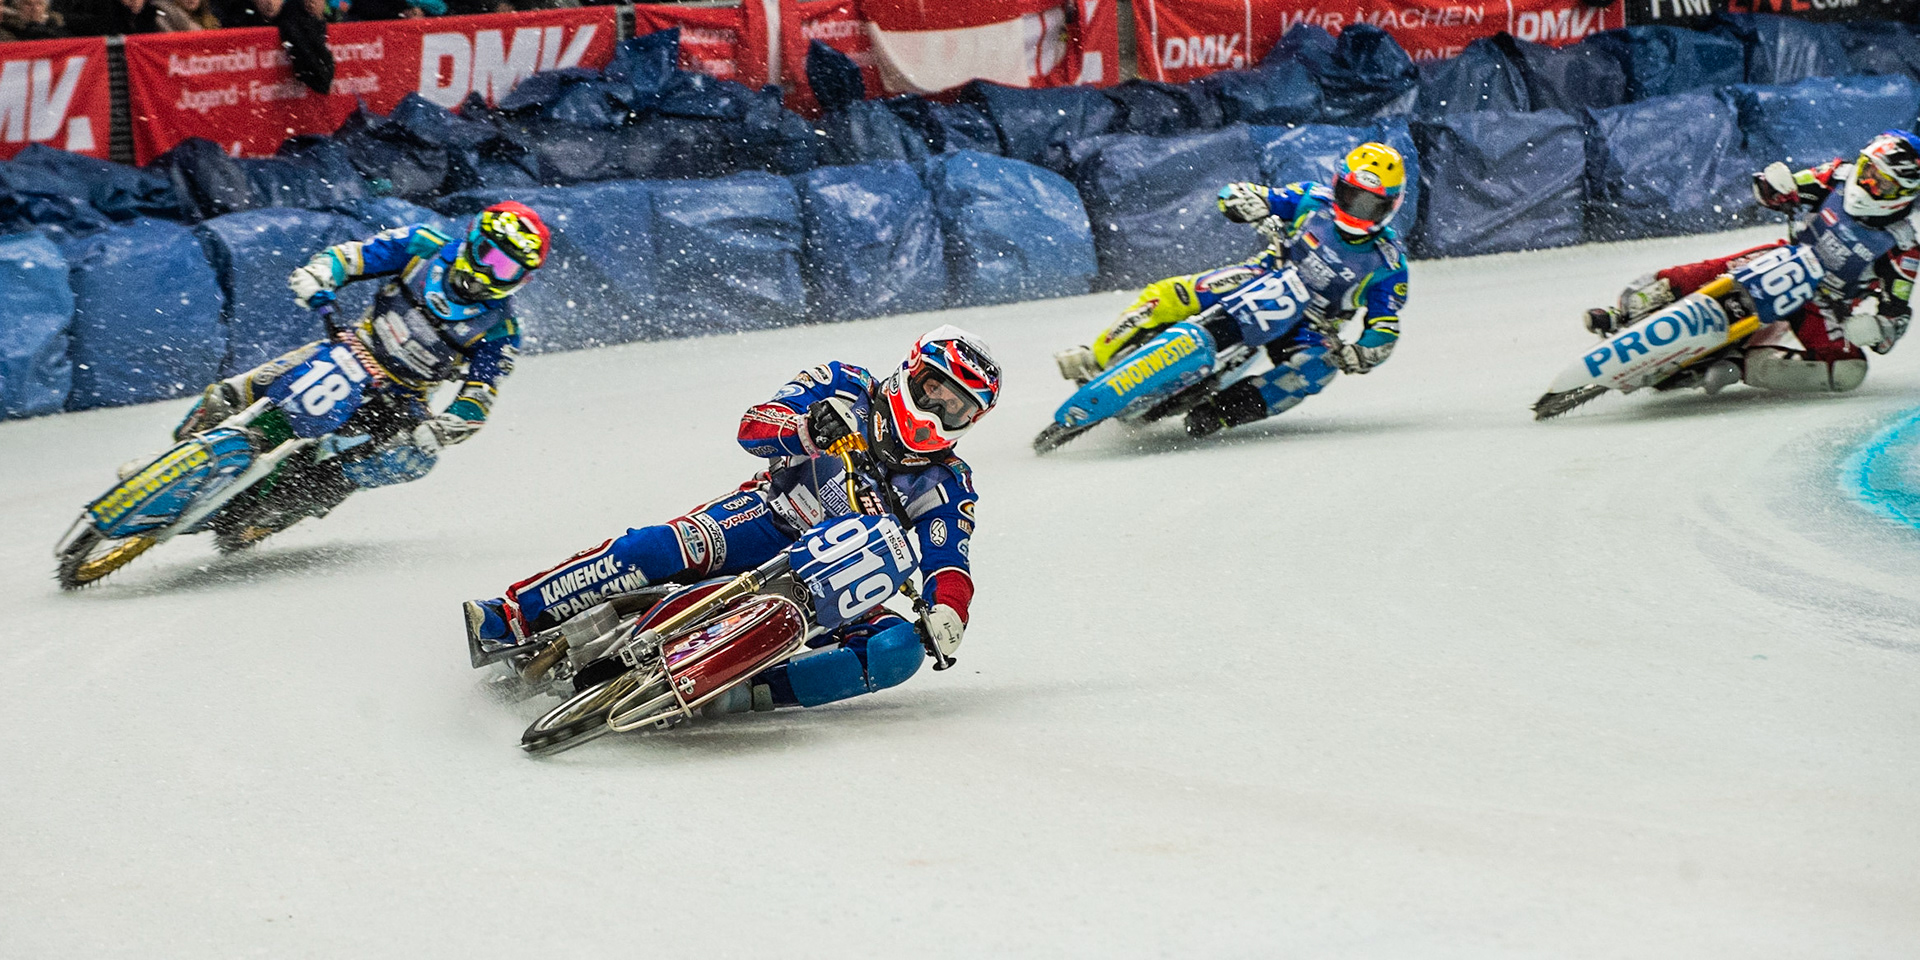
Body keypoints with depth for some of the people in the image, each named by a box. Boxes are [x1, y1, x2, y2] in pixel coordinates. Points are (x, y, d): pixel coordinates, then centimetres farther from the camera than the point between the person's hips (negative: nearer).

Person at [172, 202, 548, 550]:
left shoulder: (499, 330, -9)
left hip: (399, 400, 0)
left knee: (415, 456, -33)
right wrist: (318, 275, -27)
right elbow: (352, 255, -5)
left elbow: (478, 401, -12)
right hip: (358, 351, 1)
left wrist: (441, 430, -33)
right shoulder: (424, 248, -7)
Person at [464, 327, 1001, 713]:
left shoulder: (944, 488, 2)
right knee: (666, 547, -32)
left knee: (899, 649, -29)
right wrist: (809, 429, -33)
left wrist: (946, 612, -35)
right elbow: (752, 427, -10)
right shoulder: (846, 390, 0)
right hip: (767, 519, -2)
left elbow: (950, 566, -10)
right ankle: (512, 621, -33)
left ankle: (744, 691, -39)